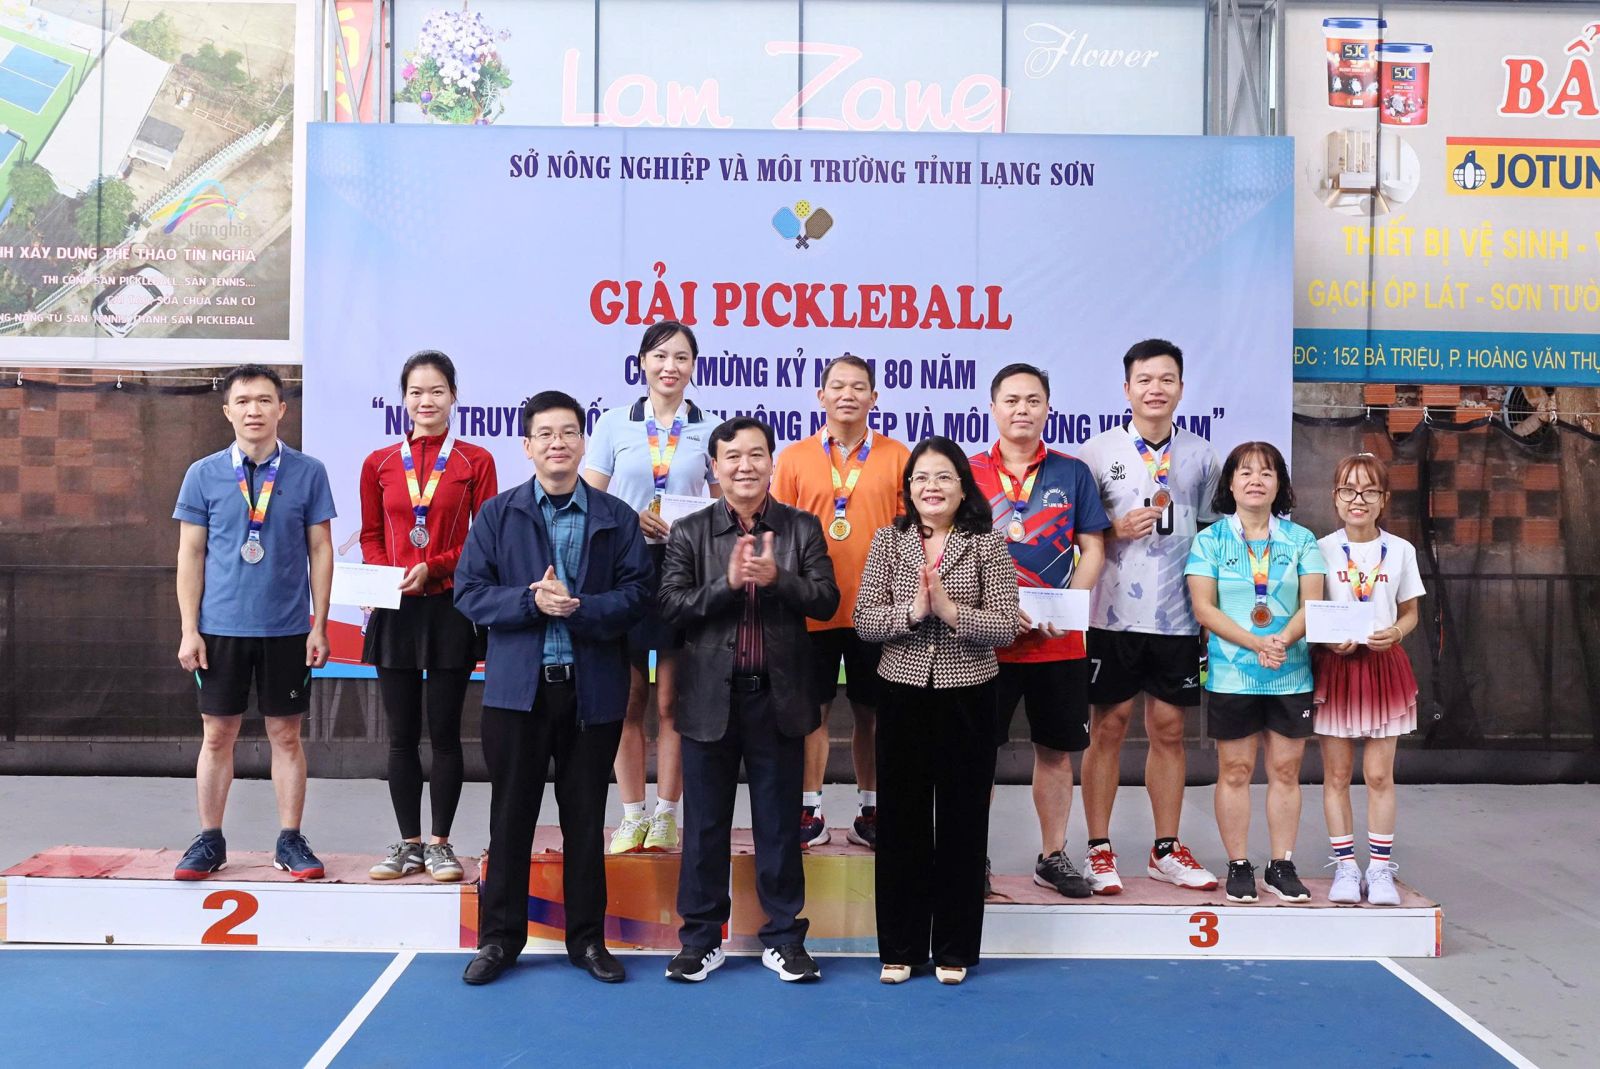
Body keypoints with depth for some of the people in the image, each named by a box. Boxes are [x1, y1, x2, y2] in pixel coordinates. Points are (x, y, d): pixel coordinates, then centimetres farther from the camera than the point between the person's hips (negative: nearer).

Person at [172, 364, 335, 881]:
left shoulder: (308, 472, -1)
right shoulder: (203, 474, 1)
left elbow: (320, 550, 2)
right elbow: (190, 554, 3)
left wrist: (319, 626, -2)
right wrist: (189, 630, -2)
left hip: (287, 629, 0)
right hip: (221, 626, 1)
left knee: (285, 735, 7)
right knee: (217, 735, 8)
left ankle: (290, 840, 17)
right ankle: (209, 840, 21)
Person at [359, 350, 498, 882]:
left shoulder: (475, 461, 1)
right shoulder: (379, 463, 9)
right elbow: (370, 537, 13)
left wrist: (431, 568, -13)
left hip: (449, 609, -2)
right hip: (395, 611, 3)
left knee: (444, 731, 3)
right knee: (401, 734, 8)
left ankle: (440, 843, 14)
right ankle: (409, 844, 18)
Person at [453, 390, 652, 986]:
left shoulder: (616, 518, 5)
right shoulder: (497, 515, 5)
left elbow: (638, 594, -4)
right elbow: (468, 591, -3)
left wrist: (579, 607, -18)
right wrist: (531, 601, -17)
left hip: (594, 689, 0)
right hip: (517, 687, 0)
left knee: (585, 818, 10)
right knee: (511, 816, 8)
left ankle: (587, 938, 22)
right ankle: (499, 937, 21)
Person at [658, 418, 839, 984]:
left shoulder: (802, 528, 3)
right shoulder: (689, 532, 2)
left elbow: (826, 600, -5)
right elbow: (671, 607, -6)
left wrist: (777, 578, -21)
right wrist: (728, 582, -19)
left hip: (779, 697, 0)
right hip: (710, 697, 0)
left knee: (780, 825, 10)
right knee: (705, 824, 9)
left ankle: (783, 937, 23)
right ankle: (701, 938, 23)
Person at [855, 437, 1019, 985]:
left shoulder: (987, 545, -2)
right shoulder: (887, 541, 3)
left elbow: (1006, 627, -9)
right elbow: (863, 620, -4)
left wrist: (949, 609, -21)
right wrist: (911, 612, -19)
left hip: (967, 696, -1)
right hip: (903, 693, 1)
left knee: (962, 820, 7)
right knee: (900, 820, 7)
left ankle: (954, 948, 22)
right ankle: (899, 946, 21)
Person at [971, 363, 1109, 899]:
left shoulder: (1072, 472, 5)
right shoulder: (968, 473, 1)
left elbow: (1092, 549, 5)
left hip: (1059, 640, 2)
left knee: (1056, 749, 10)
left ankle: (1053, 856, 24)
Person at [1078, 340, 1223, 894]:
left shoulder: (1202, 456, 8)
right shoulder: (1098, 451, 1)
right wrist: (1116, 530, -15)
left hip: (1178, 618, 2)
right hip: (1113, 615, -2)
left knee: (1169, 729, 9)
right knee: (1107, 728, 3)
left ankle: (1167, 849, 21)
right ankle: (1099, 850, 13)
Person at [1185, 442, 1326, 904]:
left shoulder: (1301, 540, 7)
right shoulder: (1210, 540, 2)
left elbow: (1312, 603, -1)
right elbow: (1204, 608, -7)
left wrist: (1283, 640, -19)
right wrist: (1255, 643, -18)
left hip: (1292, 675, 2)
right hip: (1231, 675, -2)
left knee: (1286, 770, 6)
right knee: (1234, 771, 3)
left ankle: (1282, 865, 18)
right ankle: (1238, 866, 14)